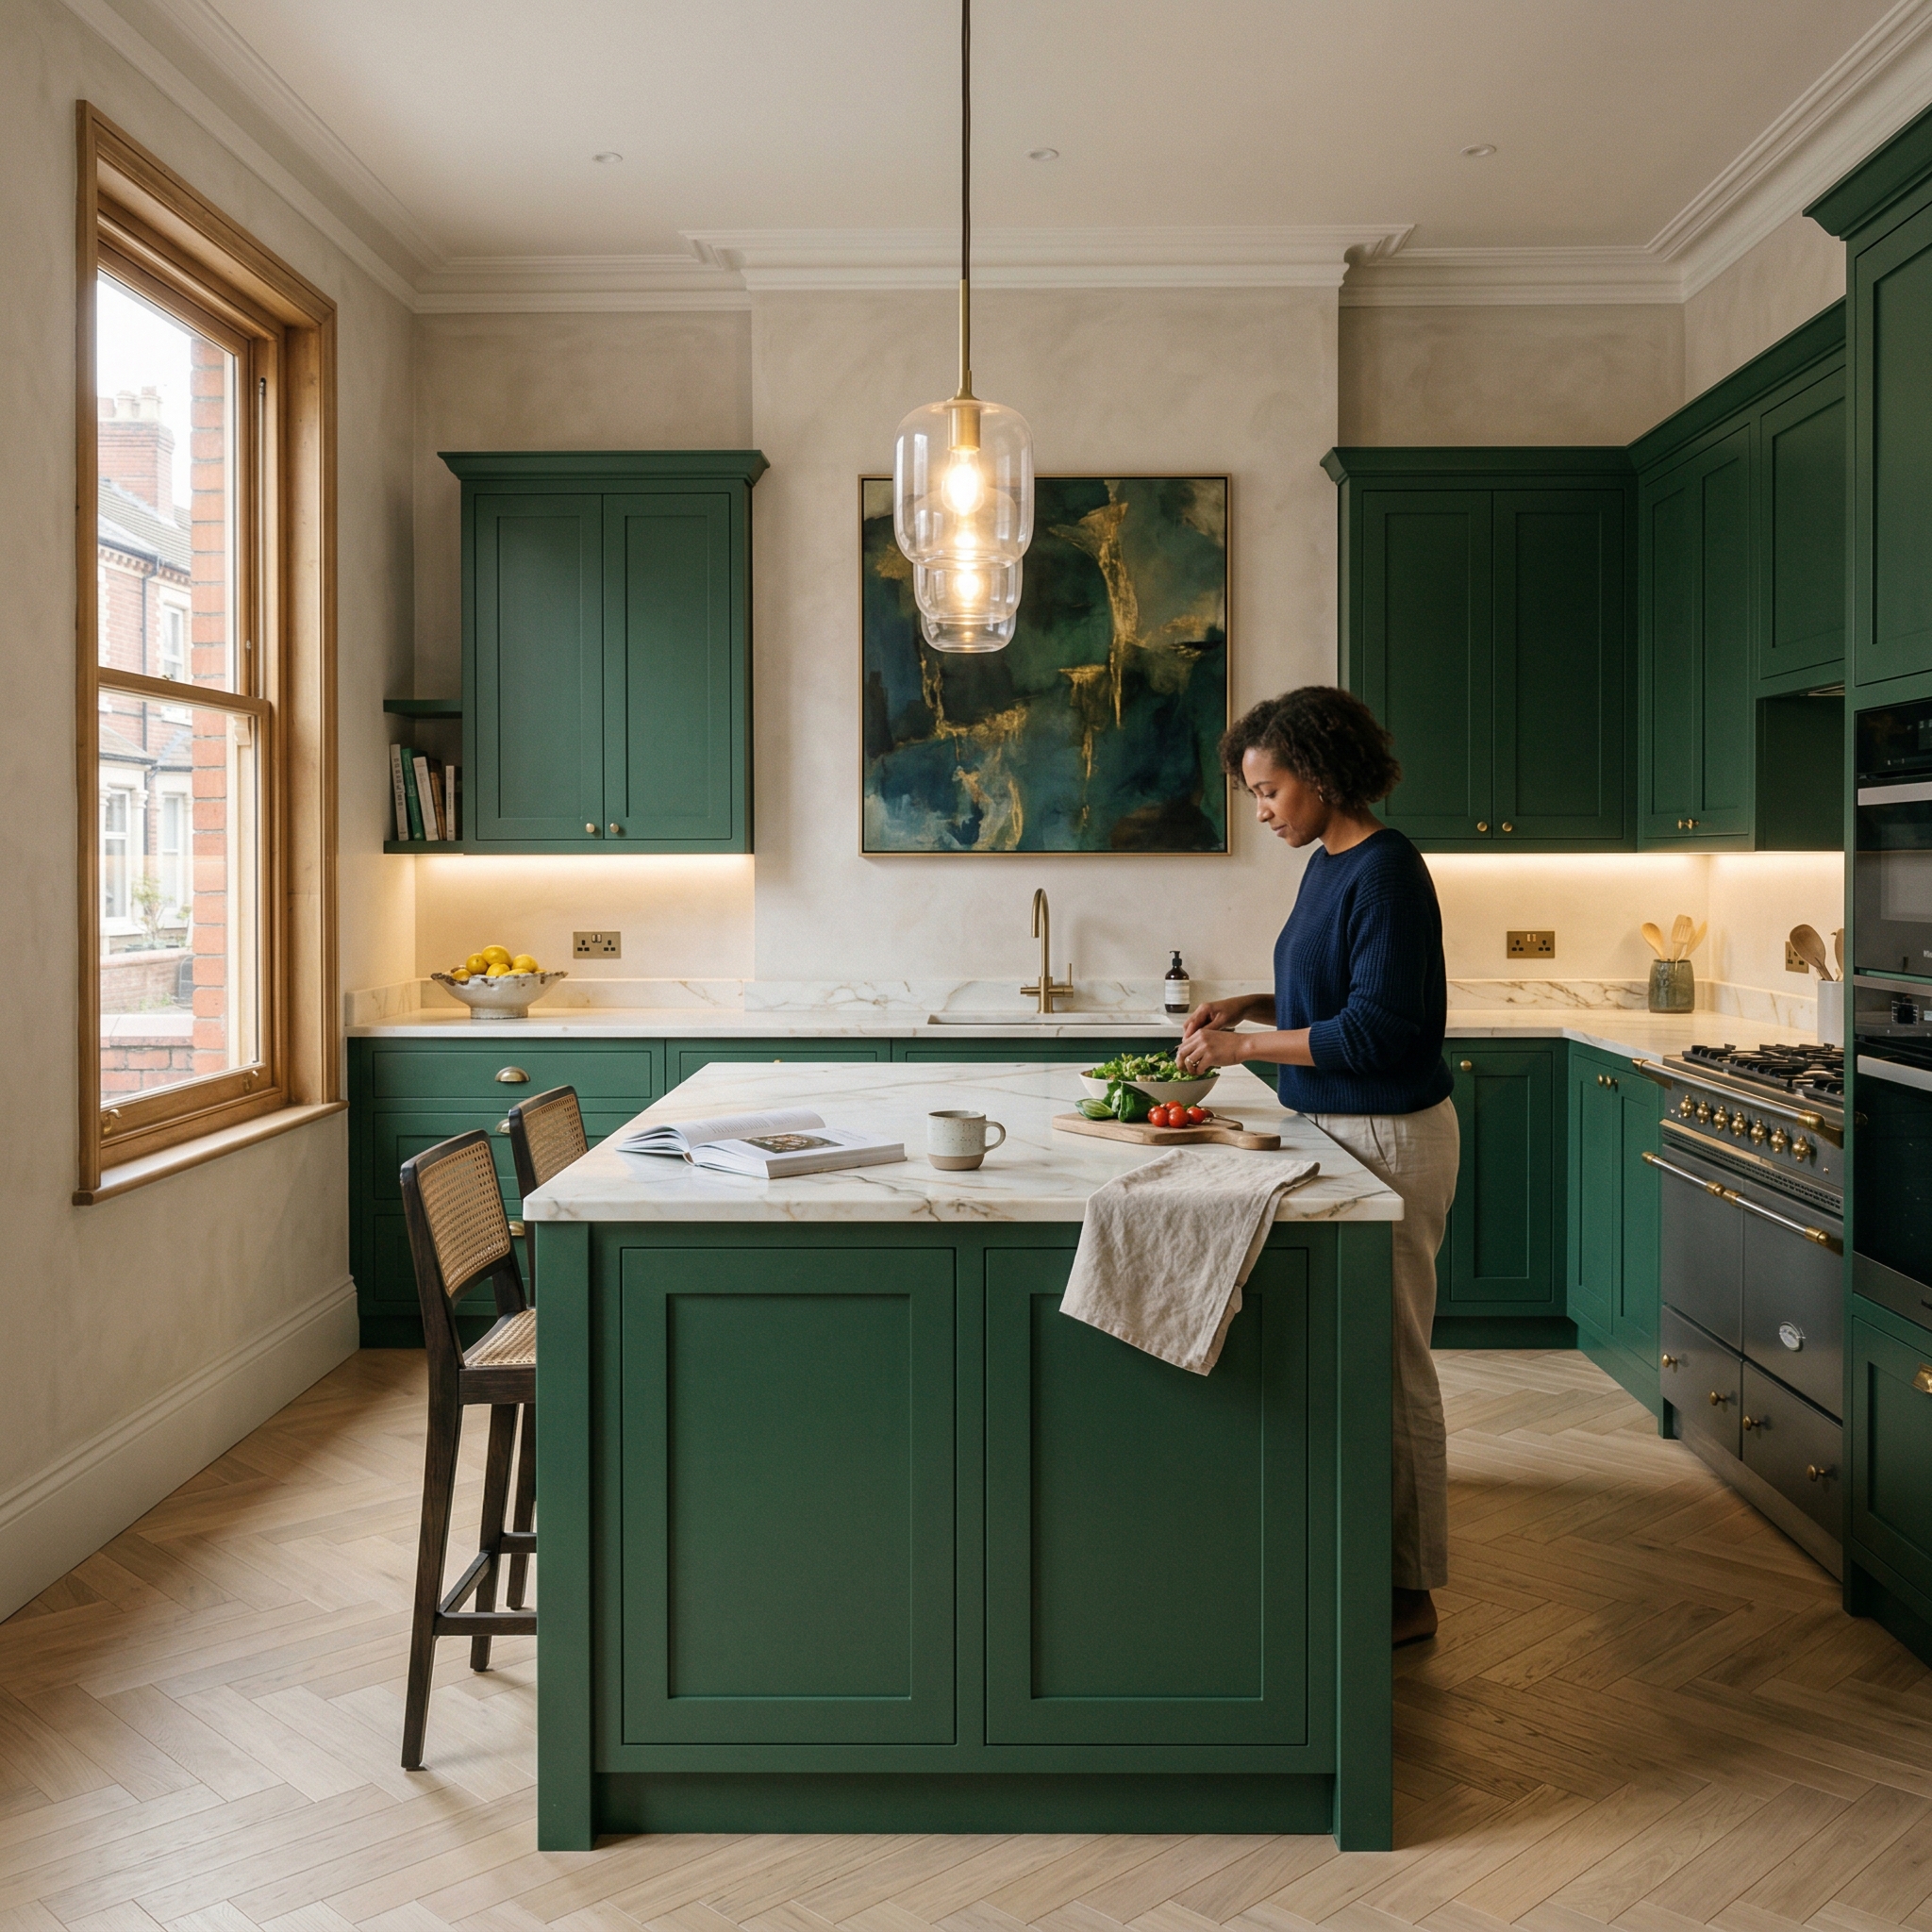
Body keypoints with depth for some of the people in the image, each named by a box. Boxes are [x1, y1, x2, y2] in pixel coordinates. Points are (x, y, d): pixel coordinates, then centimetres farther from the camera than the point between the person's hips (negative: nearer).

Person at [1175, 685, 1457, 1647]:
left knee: (1391, 1363, 1)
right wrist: (1251, 1004, 6)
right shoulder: (1328, 863, 11)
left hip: (1390, 1138, -10)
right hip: (1340, 1130, 10)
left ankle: (1409, 1588, 14)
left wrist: (1246, 1045, -18)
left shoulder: (1386, 872, -18)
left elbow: (1377, 1028, -23)